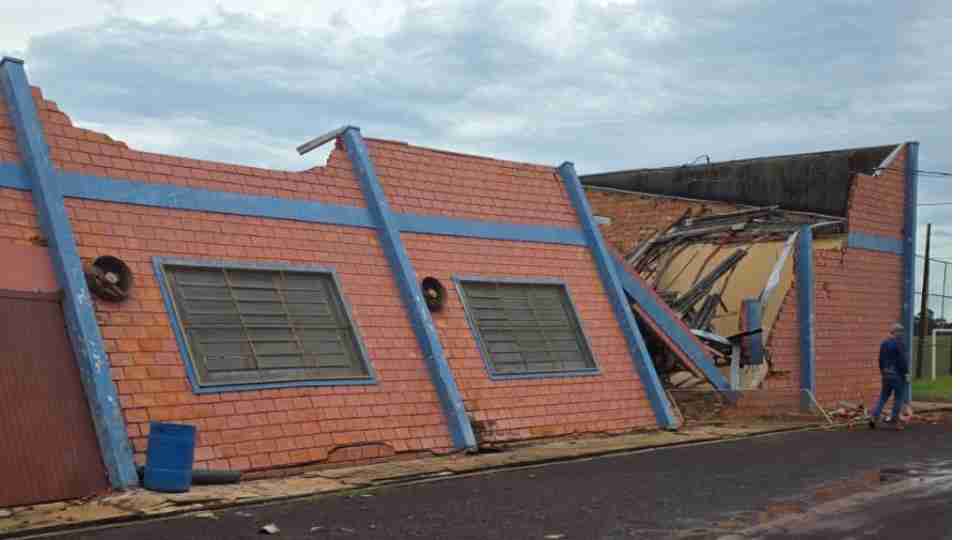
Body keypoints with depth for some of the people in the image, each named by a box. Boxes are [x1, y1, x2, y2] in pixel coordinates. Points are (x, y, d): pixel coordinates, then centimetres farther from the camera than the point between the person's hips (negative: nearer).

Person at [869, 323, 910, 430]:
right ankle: (894, 419, 6)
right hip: (898, 374, -6)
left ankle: (874, 416, -2)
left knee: (883, 397, 11)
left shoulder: (884, 343, 8)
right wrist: (906, 373, -13)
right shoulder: (899, 343, -14)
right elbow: (903, 360, -18)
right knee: (899, 397, 5)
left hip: (886, 374, 6)